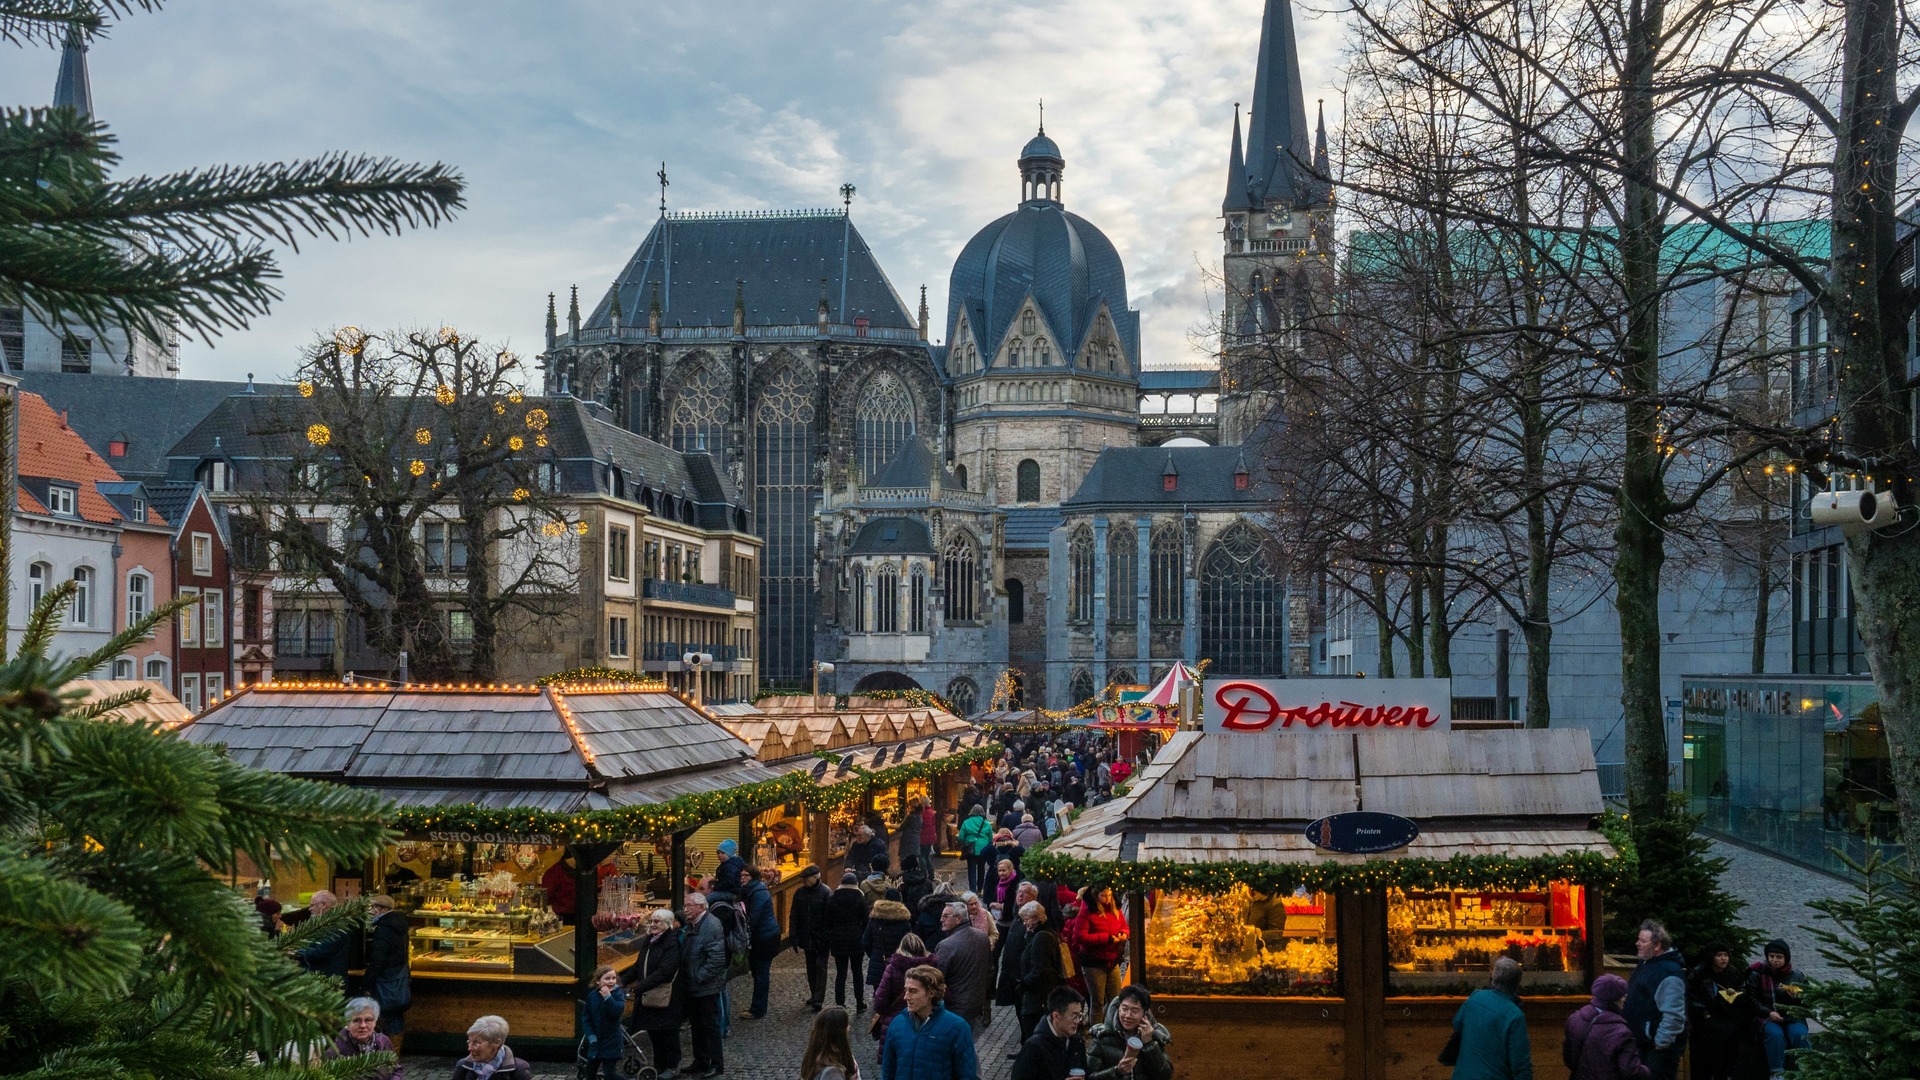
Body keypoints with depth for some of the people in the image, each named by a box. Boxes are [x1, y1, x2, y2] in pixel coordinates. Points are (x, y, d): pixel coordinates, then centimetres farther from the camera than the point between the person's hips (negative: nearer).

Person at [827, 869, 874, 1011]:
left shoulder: (832, 900, -1)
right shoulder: (860, 899, -6)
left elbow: (828, 922, 2)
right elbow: (865, 921, -4)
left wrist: (829, 941, 10)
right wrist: (865, 938, 7)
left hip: (838, 940, 1)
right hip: (856, 940, -1)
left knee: (840, 973, 4)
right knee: (857, 972, 11)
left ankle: (840, 1005, 1)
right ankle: (860, 1004, 16)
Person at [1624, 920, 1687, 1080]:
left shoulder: (1669, 973, -24)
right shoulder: (1647, 963, 9)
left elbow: (1674, 1015, -28)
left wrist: (1660, 1044, -22)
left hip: (1659, 1046, -10)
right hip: (1643, 1043, 10)